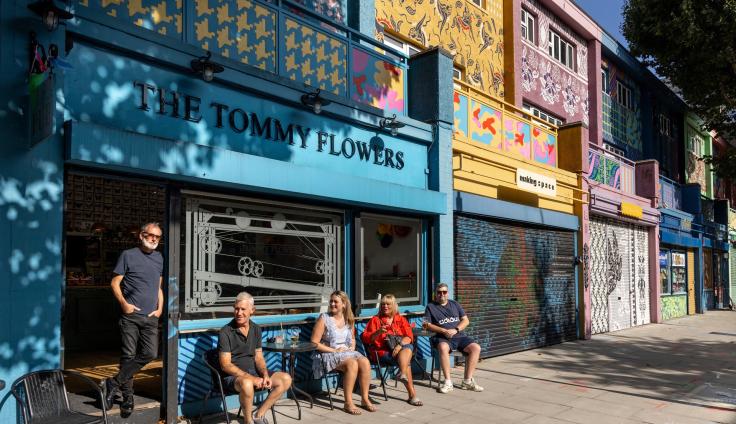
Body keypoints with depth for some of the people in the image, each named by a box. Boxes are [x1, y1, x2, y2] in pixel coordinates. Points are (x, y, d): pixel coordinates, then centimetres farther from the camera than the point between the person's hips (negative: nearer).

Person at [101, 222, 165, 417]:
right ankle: (127, 397, 12)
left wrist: (160, 308, 9)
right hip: (130, 315, -4)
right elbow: (115, 282, 0)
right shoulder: (128, 255, 0)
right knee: (128, 355, -1)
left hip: (151, 316, 4)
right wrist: (123, 303, -13)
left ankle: (112, 384, 5)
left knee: (150, 353, -8)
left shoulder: (159, 258, 14)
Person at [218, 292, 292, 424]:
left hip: (253, 372, 6)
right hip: (233, 376, -6)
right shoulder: (226, 332, -12)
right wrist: (252, 378, -22)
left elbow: (259, 357, 10)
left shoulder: (256, 329, 7)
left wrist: (265, 375, -10)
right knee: (247, 384, -40)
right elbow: (226, 365, -16)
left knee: (285, 379, -9)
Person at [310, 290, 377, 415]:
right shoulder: (324, 319, -6)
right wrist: (334, 350, -14)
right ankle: (348, 403, -25)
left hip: (347, 352, 5)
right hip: (328, 354, -5)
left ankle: (365, 399, -13)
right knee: (352, 364, -33)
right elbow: (314, 343, -10)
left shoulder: (349, 319, 11)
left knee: (365, 362, -24)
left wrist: (352, 347, 4)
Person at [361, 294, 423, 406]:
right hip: (383, 351, -2)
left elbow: (409, 337, 4)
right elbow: (365, 338, 4)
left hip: (403, 347, 2)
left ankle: (403, 374, -51)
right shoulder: (375, 319, 13)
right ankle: (412, 394, -35)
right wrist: (378, 332, -15)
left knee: (407, 349, -35)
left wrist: (400, 345, -17)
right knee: (406, 361, -30)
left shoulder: (401, 319, 18)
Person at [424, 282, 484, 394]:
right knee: (443, 347, -38)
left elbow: (466, 320, 15)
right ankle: (448, 382, -33)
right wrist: (444, 331, -11)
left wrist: (456, 330, -5)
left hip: (459, 336, 4)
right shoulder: (430, 307, 12)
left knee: (476, 348, -21)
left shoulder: (455, 304, 22)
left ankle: (467, 381, -16)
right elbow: (427, 325, 2)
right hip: (443, 338, -4)